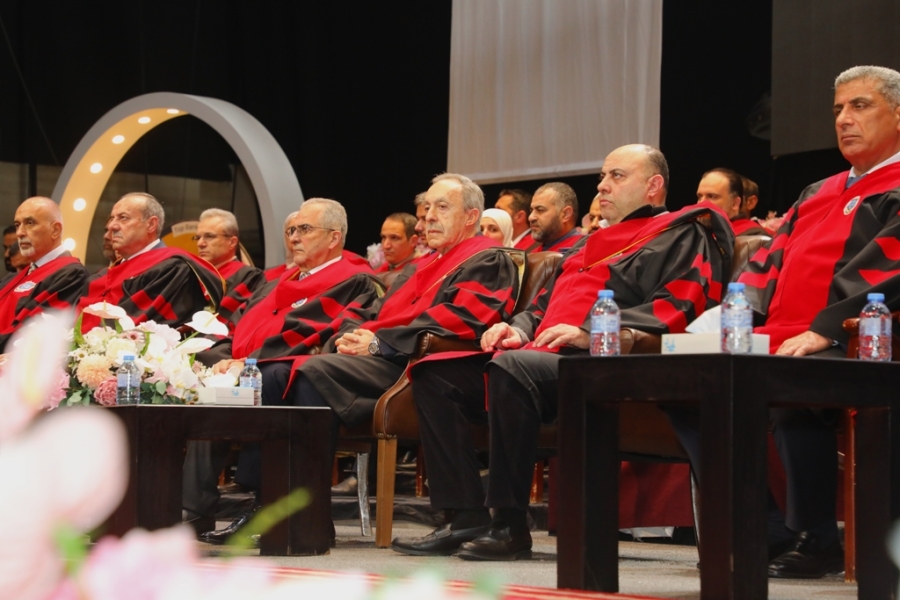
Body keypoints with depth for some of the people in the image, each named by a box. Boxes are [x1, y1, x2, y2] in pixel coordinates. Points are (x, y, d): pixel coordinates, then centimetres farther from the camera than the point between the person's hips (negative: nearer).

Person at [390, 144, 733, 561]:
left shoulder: (683, 235, 7)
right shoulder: (592, 243, 33)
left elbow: (680, 305, -10)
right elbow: (546, 303, 36)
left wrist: (590, 333, -18)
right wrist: (519, 328, 11)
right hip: (541, 354, 9)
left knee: (512, 367, -38)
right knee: (434, 374, -5)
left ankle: (510, 527, -32)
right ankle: (465, 519, -14)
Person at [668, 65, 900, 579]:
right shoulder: (818, 195, 27)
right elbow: (769, 266, 21)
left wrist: (821, 331, -22)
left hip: (844, 347, -9)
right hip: (774, 342, 9)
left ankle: (818, 539, -20)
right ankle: (766, 533, -4)